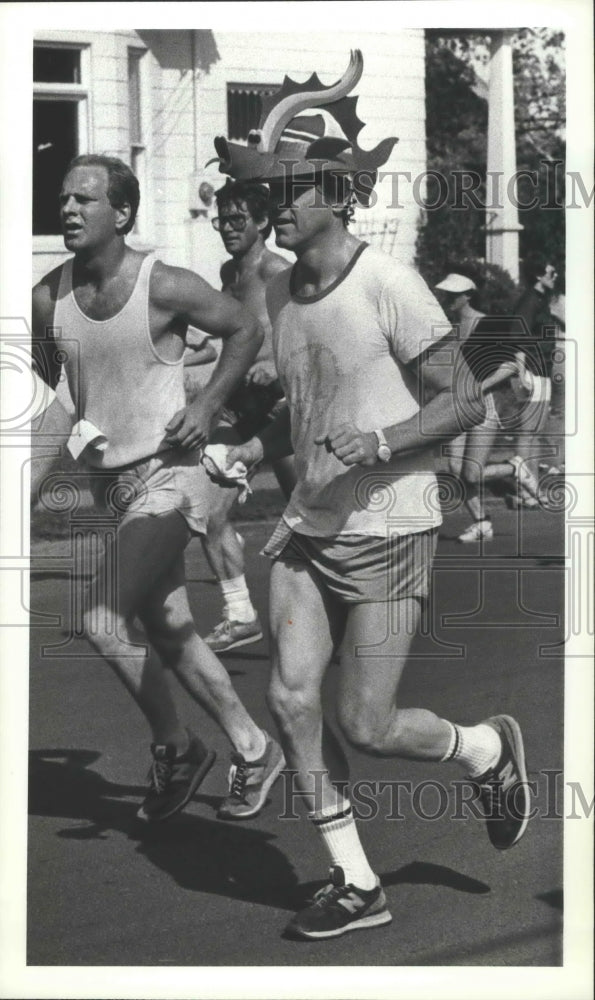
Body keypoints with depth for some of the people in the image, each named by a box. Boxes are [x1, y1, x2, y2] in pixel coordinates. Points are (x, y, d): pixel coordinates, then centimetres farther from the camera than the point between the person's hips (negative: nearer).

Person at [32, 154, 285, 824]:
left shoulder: (165, 287, -14)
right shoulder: (50, 297, -1)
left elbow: (245, 330, -1)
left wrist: (208, 405, -10)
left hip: (168, 476, -6)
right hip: (109, 482, 6)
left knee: (103, 621, -18)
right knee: (167, 630, 13)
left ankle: (174, 749, 3)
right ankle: (252, 749, 29)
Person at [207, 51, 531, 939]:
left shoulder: (390, 286, -14)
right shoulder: (279, 294, 8)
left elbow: (464, 400, -10)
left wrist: (381, 442, -25)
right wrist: (248, 452, 4)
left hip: (389, 530, -6)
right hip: (309, 528, 6)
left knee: (366, 725, -5)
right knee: (291, 699, -5)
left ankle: (487, 749, 27)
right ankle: (355, 884, 9)